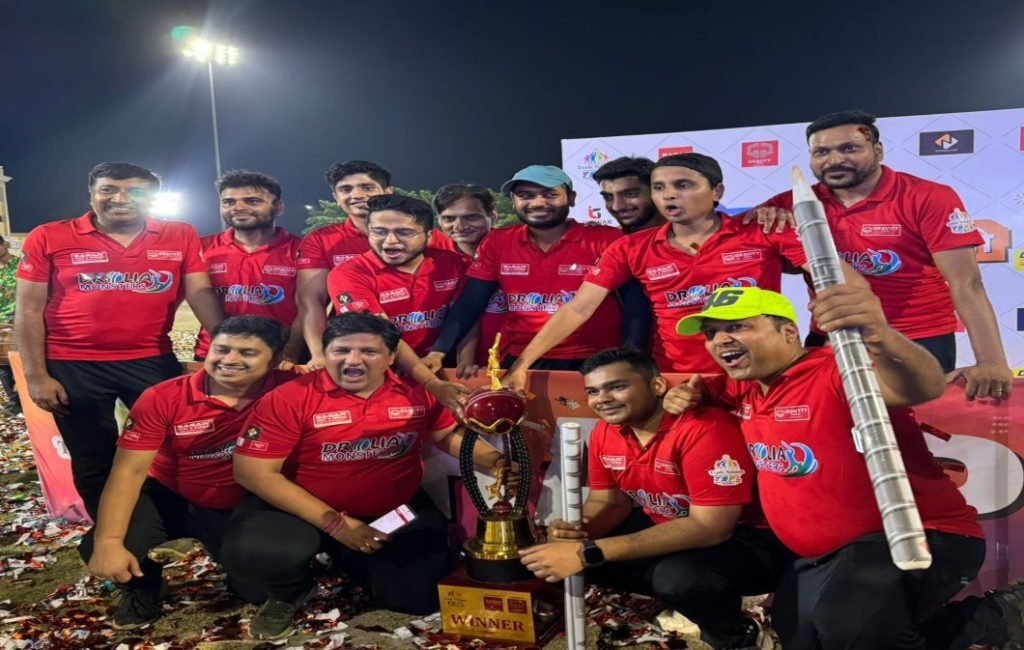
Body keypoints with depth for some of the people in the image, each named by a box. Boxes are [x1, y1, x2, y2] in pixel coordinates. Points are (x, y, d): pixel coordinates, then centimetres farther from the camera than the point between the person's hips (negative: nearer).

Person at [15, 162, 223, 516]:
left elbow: (201, 294, -4)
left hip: (154, 362, 1)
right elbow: (29, 310, 0)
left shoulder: (180, 236, 0)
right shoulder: (48, 238, -2)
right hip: (72, 367, 0)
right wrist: (36, 375, -5)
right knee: (93, 464, 14)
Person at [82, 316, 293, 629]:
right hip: (169, 497, 1)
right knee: (96, 548, -22)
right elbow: (129, 470, -18)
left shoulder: (286, 389, -20)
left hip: (244, 506, 0)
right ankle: (142, 588, 16)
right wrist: (108, 541, -28)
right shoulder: (162, 398, -16)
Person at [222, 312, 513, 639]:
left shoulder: (416, 391, -6)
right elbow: (253, 472, -18)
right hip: (300, 510, -3)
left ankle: (349, 561, 25)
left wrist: (495, 460, -10)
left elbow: (450, 435, 12)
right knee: (254, 553, -31)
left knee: (424, 595, -5)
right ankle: (287, 593, 9)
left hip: (394, 512, 3)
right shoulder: (289, 399, -17)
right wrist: (333, 523, -21)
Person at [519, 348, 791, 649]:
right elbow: (607, 502, 5)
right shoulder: (604, 433, -6)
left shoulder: (704, 428, -30)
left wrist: (590, 552, -37)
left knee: (679, 576, -37)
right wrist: (577, 531, -22)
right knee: (565, 551, -8)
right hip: (664, 527, 7)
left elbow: (710, 527, -33)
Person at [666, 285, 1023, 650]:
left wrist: (880, 338, -66)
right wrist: (685, 395, -1)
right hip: (826, 553, 9)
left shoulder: (834, 372, -24)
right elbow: (706, 387, 24)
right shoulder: (746, 387, 1)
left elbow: (924, 387, -44)